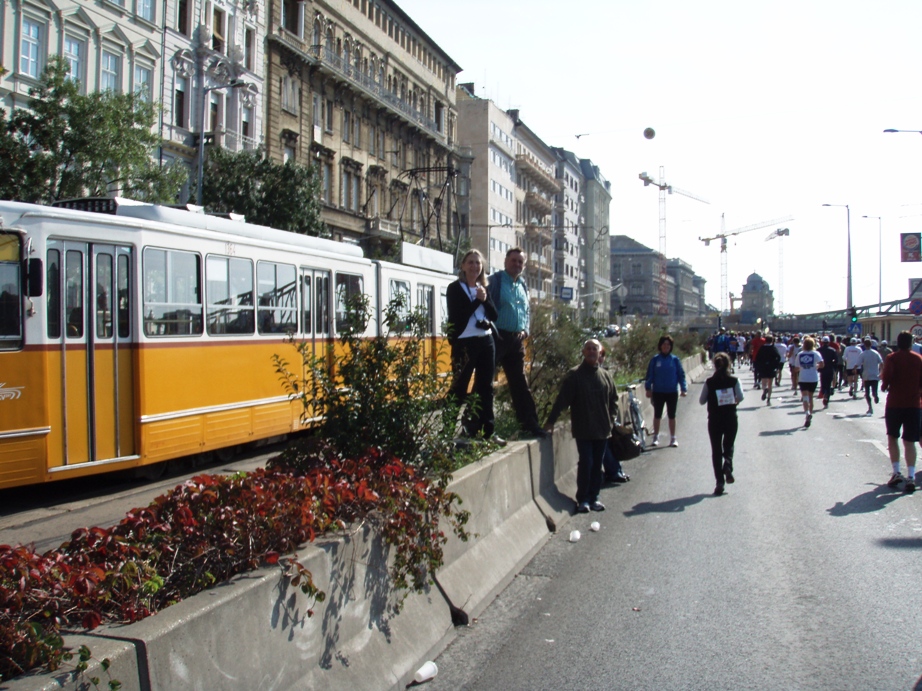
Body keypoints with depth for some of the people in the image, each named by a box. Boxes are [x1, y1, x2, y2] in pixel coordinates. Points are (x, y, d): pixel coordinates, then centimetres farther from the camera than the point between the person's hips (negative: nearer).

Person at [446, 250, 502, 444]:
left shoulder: (484, 288, 14)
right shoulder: (455, 289, -3)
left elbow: (494, 315, 6)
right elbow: (458, 315, -16)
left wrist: (485, 299, -10)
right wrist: (477, 300, -16)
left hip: (486, 341, 6)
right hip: (464, 343, -6)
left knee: (485, 387, 8)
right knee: (460, 388, -5)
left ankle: (487, 431, 13)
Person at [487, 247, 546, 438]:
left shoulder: (523, 285, 16)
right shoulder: (495, 280, -5)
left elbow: (527, 311, 23)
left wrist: (525, 330, 8)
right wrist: (492, 331, -16)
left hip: (517, 339, 7)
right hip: (498, 337, -7)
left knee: (519, 383, 13)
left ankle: (530, 423, 19)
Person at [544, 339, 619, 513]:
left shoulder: (605, 375, 8)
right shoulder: (574, 375, -6)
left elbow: (613, 399, 17)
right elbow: (562, 399, -9)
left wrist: (612, 419, 7)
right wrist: (551, 420, -12)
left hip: (602, 429, 4)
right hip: (583, 430, -4)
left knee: (597, 464, 9)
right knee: (585, 463, -4)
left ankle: (594, 497, 19)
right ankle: (582, 499, 8)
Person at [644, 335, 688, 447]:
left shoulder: (675, 360, -2)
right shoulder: (655, 359, -2)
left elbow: (681, 375, 1)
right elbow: (649, 375, 1)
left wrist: (684, 388, -6)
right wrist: (648, 388, -4)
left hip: (672, 392, 0)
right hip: (658, 392, 0)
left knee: (672, 416, 9)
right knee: (657, 415, 11)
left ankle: (673, 438, 18)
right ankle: (656, 437, 23)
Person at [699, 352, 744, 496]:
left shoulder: (709, 383, -5)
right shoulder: (734, 381, -5)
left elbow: (701, 401, -3)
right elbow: (740, 397, -17)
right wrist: (735, 402, 4)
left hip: (714, 420, -1)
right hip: (731, 419, 1)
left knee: (716, 450, 7)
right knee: (728, 446, 19)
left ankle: (720, 482, 1)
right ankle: (728, 467, -11)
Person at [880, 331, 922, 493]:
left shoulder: (892, 358, -7)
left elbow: (886, 378, -16)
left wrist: (884, 387, 5)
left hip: (894, 403, -2)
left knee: (892, 437, 14)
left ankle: (896, 473, 5)